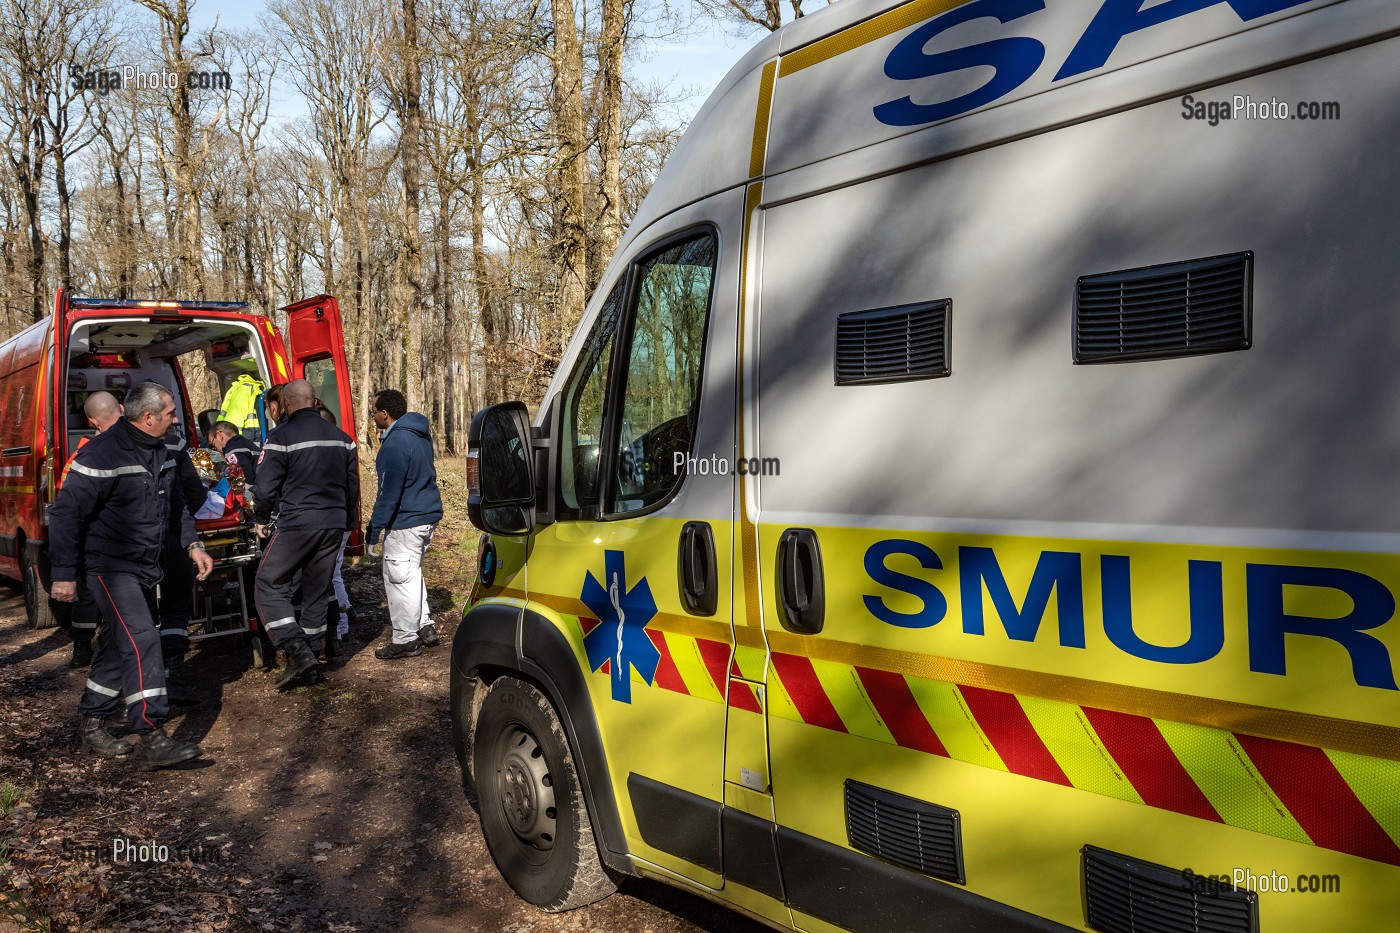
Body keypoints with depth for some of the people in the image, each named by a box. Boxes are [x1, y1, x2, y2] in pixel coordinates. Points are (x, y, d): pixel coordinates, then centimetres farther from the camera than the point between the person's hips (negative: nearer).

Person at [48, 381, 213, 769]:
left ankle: (91, 721, 34)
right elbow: (66, 512, -18)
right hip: (111, 566, -9)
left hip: (144, 567, 9)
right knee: (141, 642, -18)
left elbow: (175, 502, 22)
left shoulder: (158, 451, 9)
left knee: (119, 644, 17)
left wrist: (192, 544, 13)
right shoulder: (104, 453, -19)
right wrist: (64, 573, -17)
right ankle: (154, 741, -20)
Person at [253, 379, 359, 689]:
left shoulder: (282, 436, -9)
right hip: (333, 525, 6)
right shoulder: (340, 437, 11)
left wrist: (261, 519, 6)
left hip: (297, 524, -6)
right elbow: (353, 486, 15)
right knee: (316, 591, 14)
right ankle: (311, 656, 19)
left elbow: (266, 487, -11)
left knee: (270, 585, 3)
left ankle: (298, 652, -10)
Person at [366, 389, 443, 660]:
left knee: (399, 577, 1)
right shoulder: (420, 435, 10)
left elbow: (389, 493, -22)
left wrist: (374, 528, -15)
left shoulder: (395, 443, -20)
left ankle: (405, 640, 8)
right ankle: (424, 626, 25)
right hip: (428, 515, 10)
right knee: (411, 574, 22)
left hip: (405, 522, -10)